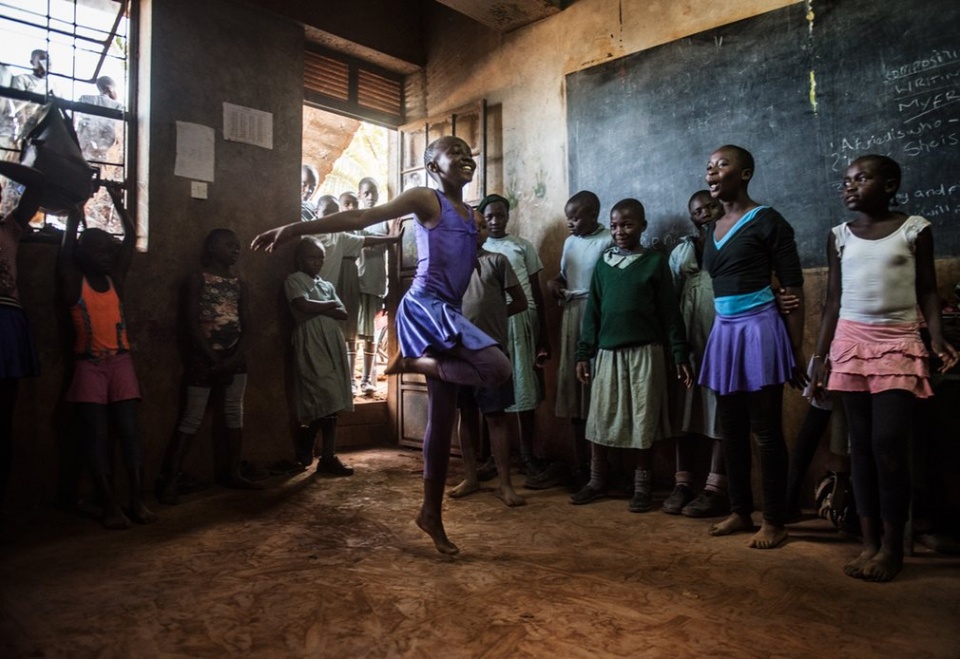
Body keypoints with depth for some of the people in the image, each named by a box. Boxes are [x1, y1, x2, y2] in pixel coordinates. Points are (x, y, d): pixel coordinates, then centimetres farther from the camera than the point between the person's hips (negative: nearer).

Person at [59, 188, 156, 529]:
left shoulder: (115, 279, 10)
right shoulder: (75, 283, 1)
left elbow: (131, 237, 10)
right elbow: (69, 243, -4)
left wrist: (117, 201, 11)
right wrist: (77, 206, 3)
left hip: (121, 362, 3)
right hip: (90, 365, -3)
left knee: (130, 430, -2)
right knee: (97, 435, -3)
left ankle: (137, 500, -1)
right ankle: (110, 505, -1)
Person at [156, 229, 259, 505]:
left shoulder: (240, 284, 11)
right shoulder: (197, 280, -2)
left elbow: (245, 326, 6)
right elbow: (192, 325, -9)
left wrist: (234, 358, -8)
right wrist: (213, 359, -14)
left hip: (235, 356, 5)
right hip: (204, 357, -5)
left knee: (234, 414, 7)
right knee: (192, 417, -5)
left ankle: (233, 474, 15)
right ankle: (169, 480, 0)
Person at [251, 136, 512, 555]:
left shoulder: (473, 216, 21)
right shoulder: (425, 200, -1)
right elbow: (360, 218, -9)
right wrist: (297, 229, -17)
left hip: (448, 314, 8)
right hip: (425, 307, -8)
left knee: (443, 417, 7)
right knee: (497, 367, -26)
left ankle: (431, 512, 17)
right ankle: (412, 363, -6)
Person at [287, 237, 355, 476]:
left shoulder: (327, 285, 22)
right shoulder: (294, 280, 3)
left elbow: (343, 313, 11)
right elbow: (304, 306, -15)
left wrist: (318, 308, -6)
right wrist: (329, 305, 1)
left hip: (332, 344, 7)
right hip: (310, 345, -6)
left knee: (329, 404, 4)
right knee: (324, 403, -12)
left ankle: (327, 458, 8)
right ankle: (327, 458, 0)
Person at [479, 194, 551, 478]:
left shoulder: (523, 246, 10)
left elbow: (536, 291, 10)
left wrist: (544, 335, 5)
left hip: (521, 320, 0)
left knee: (525, 387, 3)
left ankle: (527, 454, 13)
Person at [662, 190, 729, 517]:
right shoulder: (681, 251, 14)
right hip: (689, 343, 3)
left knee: (720, 415, 0)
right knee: (685, 412, 5)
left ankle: (715, 488, 6)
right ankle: (682, 483, 13)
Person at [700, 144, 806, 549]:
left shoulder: (766, 221, -6)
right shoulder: (713, 230, 14)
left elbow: (793, 289, -8)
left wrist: (796, 351, -11)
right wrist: (720, 332, 13)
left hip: (759, 329, -7)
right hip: (724, 331, 7)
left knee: (766, 431, 0)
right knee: (731, 430, 12)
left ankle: (774, 522, 12)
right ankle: (740, 511, 25)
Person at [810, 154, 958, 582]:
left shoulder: (914, 228, 3)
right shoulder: (839, 236, 9)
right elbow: (833, 299, 10)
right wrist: (820, 355, 6)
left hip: (899, 343, -3)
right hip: (850, 343, 3)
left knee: (888, 442, -11)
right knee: (861, 443, 3)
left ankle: (892, 546, 3)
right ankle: (870, 543, 11)